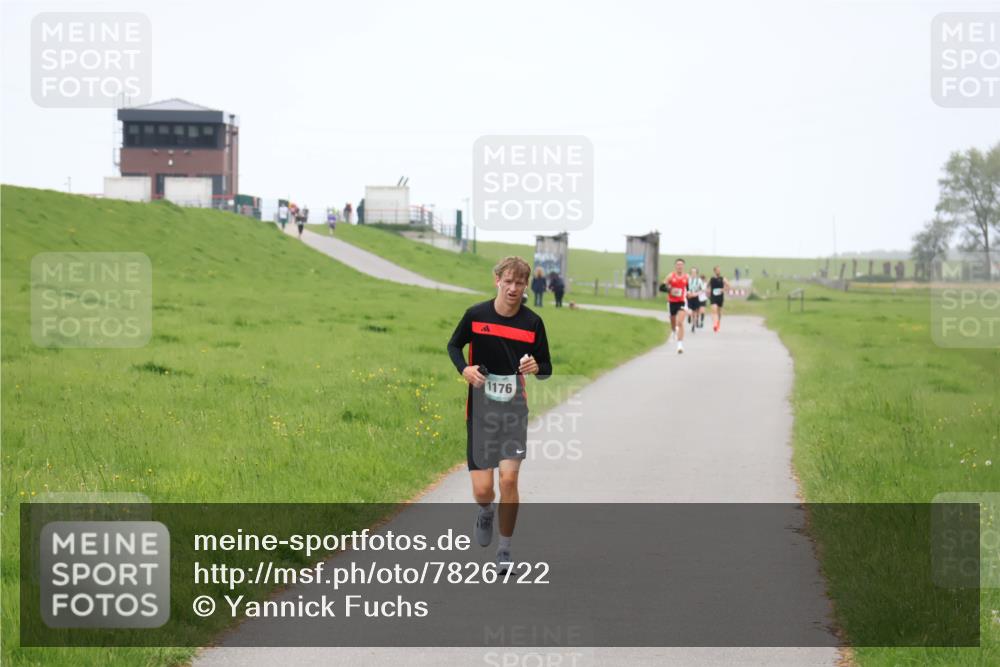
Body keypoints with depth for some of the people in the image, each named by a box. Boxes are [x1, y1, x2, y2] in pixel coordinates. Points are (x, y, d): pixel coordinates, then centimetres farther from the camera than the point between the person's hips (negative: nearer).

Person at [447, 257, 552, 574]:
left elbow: (547, 369, 5)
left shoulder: (532, 322, -4)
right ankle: (485, 512, 37)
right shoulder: (476, 315, -5)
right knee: (482, 489, -2)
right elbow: (454, 346, 11)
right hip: (480, 408, 0)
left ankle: (505, 550, 2)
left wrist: (536, 367, -19)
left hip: (513, 407, 0)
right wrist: (465, 369, -9)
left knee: (509, 477, -14)